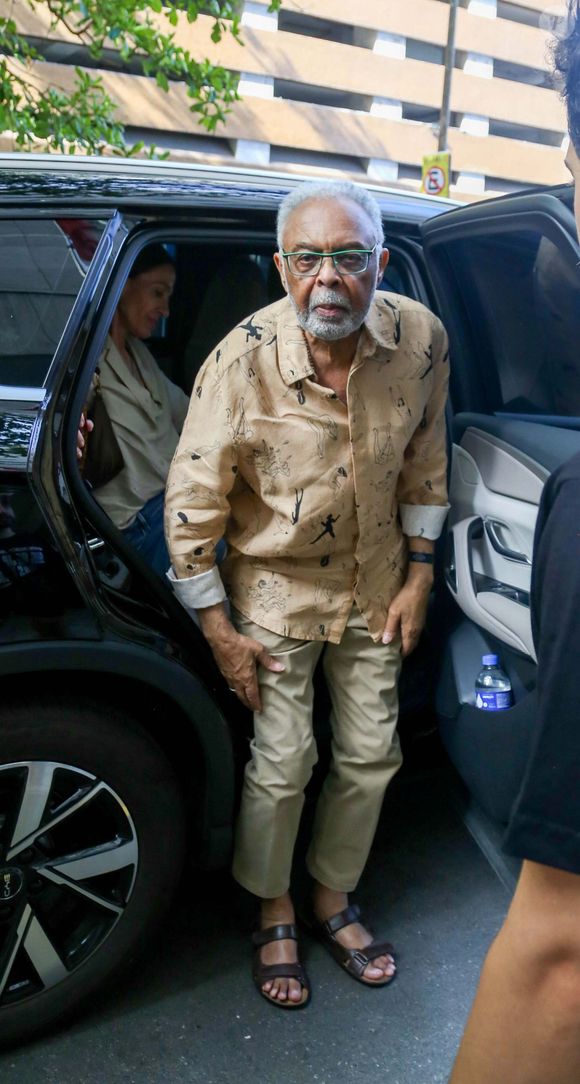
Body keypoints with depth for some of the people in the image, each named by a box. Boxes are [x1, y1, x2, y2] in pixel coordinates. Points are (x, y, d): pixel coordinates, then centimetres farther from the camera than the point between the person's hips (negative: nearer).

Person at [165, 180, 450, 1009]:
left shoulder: (421, 338, -14)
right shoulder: (244, 359, -24)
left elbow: (424, 464, 1)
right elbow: (192, 503, -16)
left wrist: (418, 576, 1)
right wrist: (220, 630, -13)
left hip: (376, 588, 4)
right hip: (278, 589, -3)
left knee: (371, 756, 13)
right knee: (283, 763, 2)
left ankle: (333, 899, 38)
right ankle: (274, 914, 31)